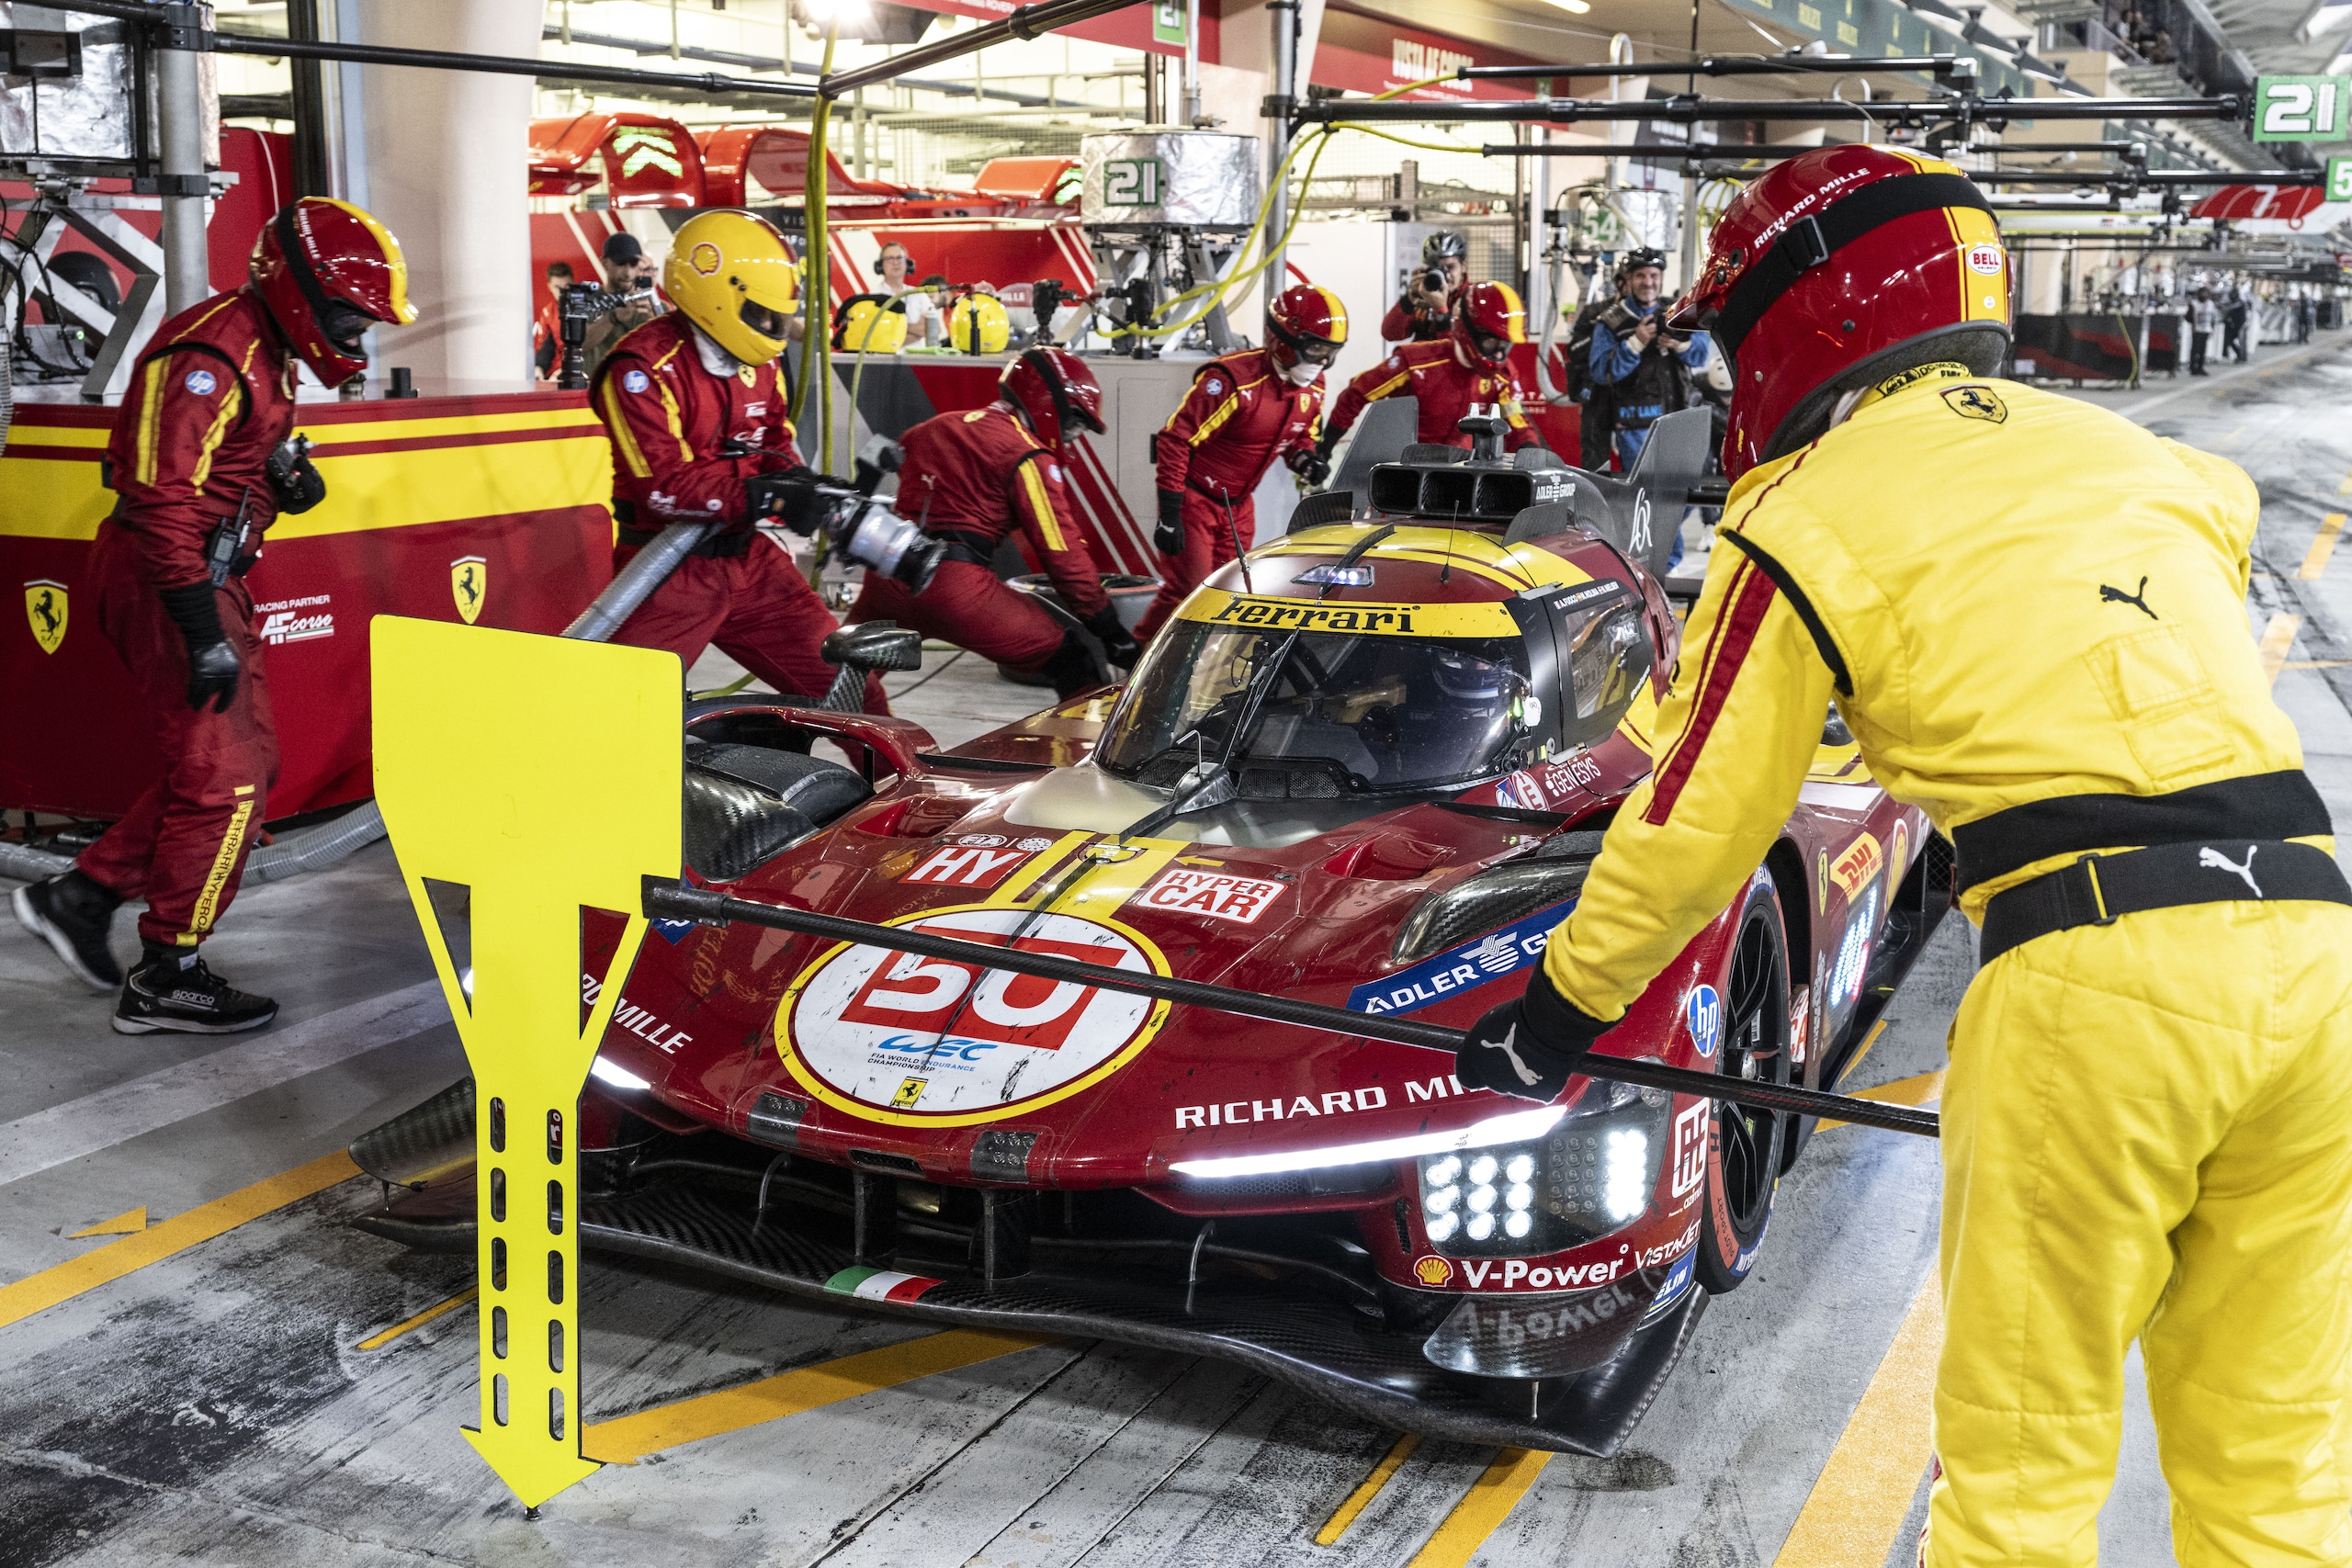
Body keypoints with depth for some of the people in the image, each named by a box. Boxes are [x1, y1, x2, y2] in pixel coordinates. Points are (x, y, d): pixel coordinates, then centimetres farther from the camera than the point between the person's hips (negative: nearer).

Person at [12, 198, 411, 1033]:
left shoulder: (265, 350, 12)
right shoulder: (212, 354, -20)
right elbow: (162, 496, -26)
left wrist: (286, 469, 3)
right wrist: (205, 634, -28)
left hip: (207, 578, 10)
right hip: (167, 582, -10)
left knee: (244, 763, 15)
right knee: (225, 777, -6)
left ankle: (82, 895, 22)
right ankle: (166, 979, 5)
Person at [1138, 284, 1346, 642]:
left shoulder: (1312, 388, -2)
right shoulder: (1233, 379, -26)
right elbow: (1175, 440, -23)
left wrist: (1304, 459, -8)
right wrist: (1169, 515, -23)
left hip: (1239, 504, 7)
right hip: (1195, 497, -7)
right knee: (1188, 591, -9)